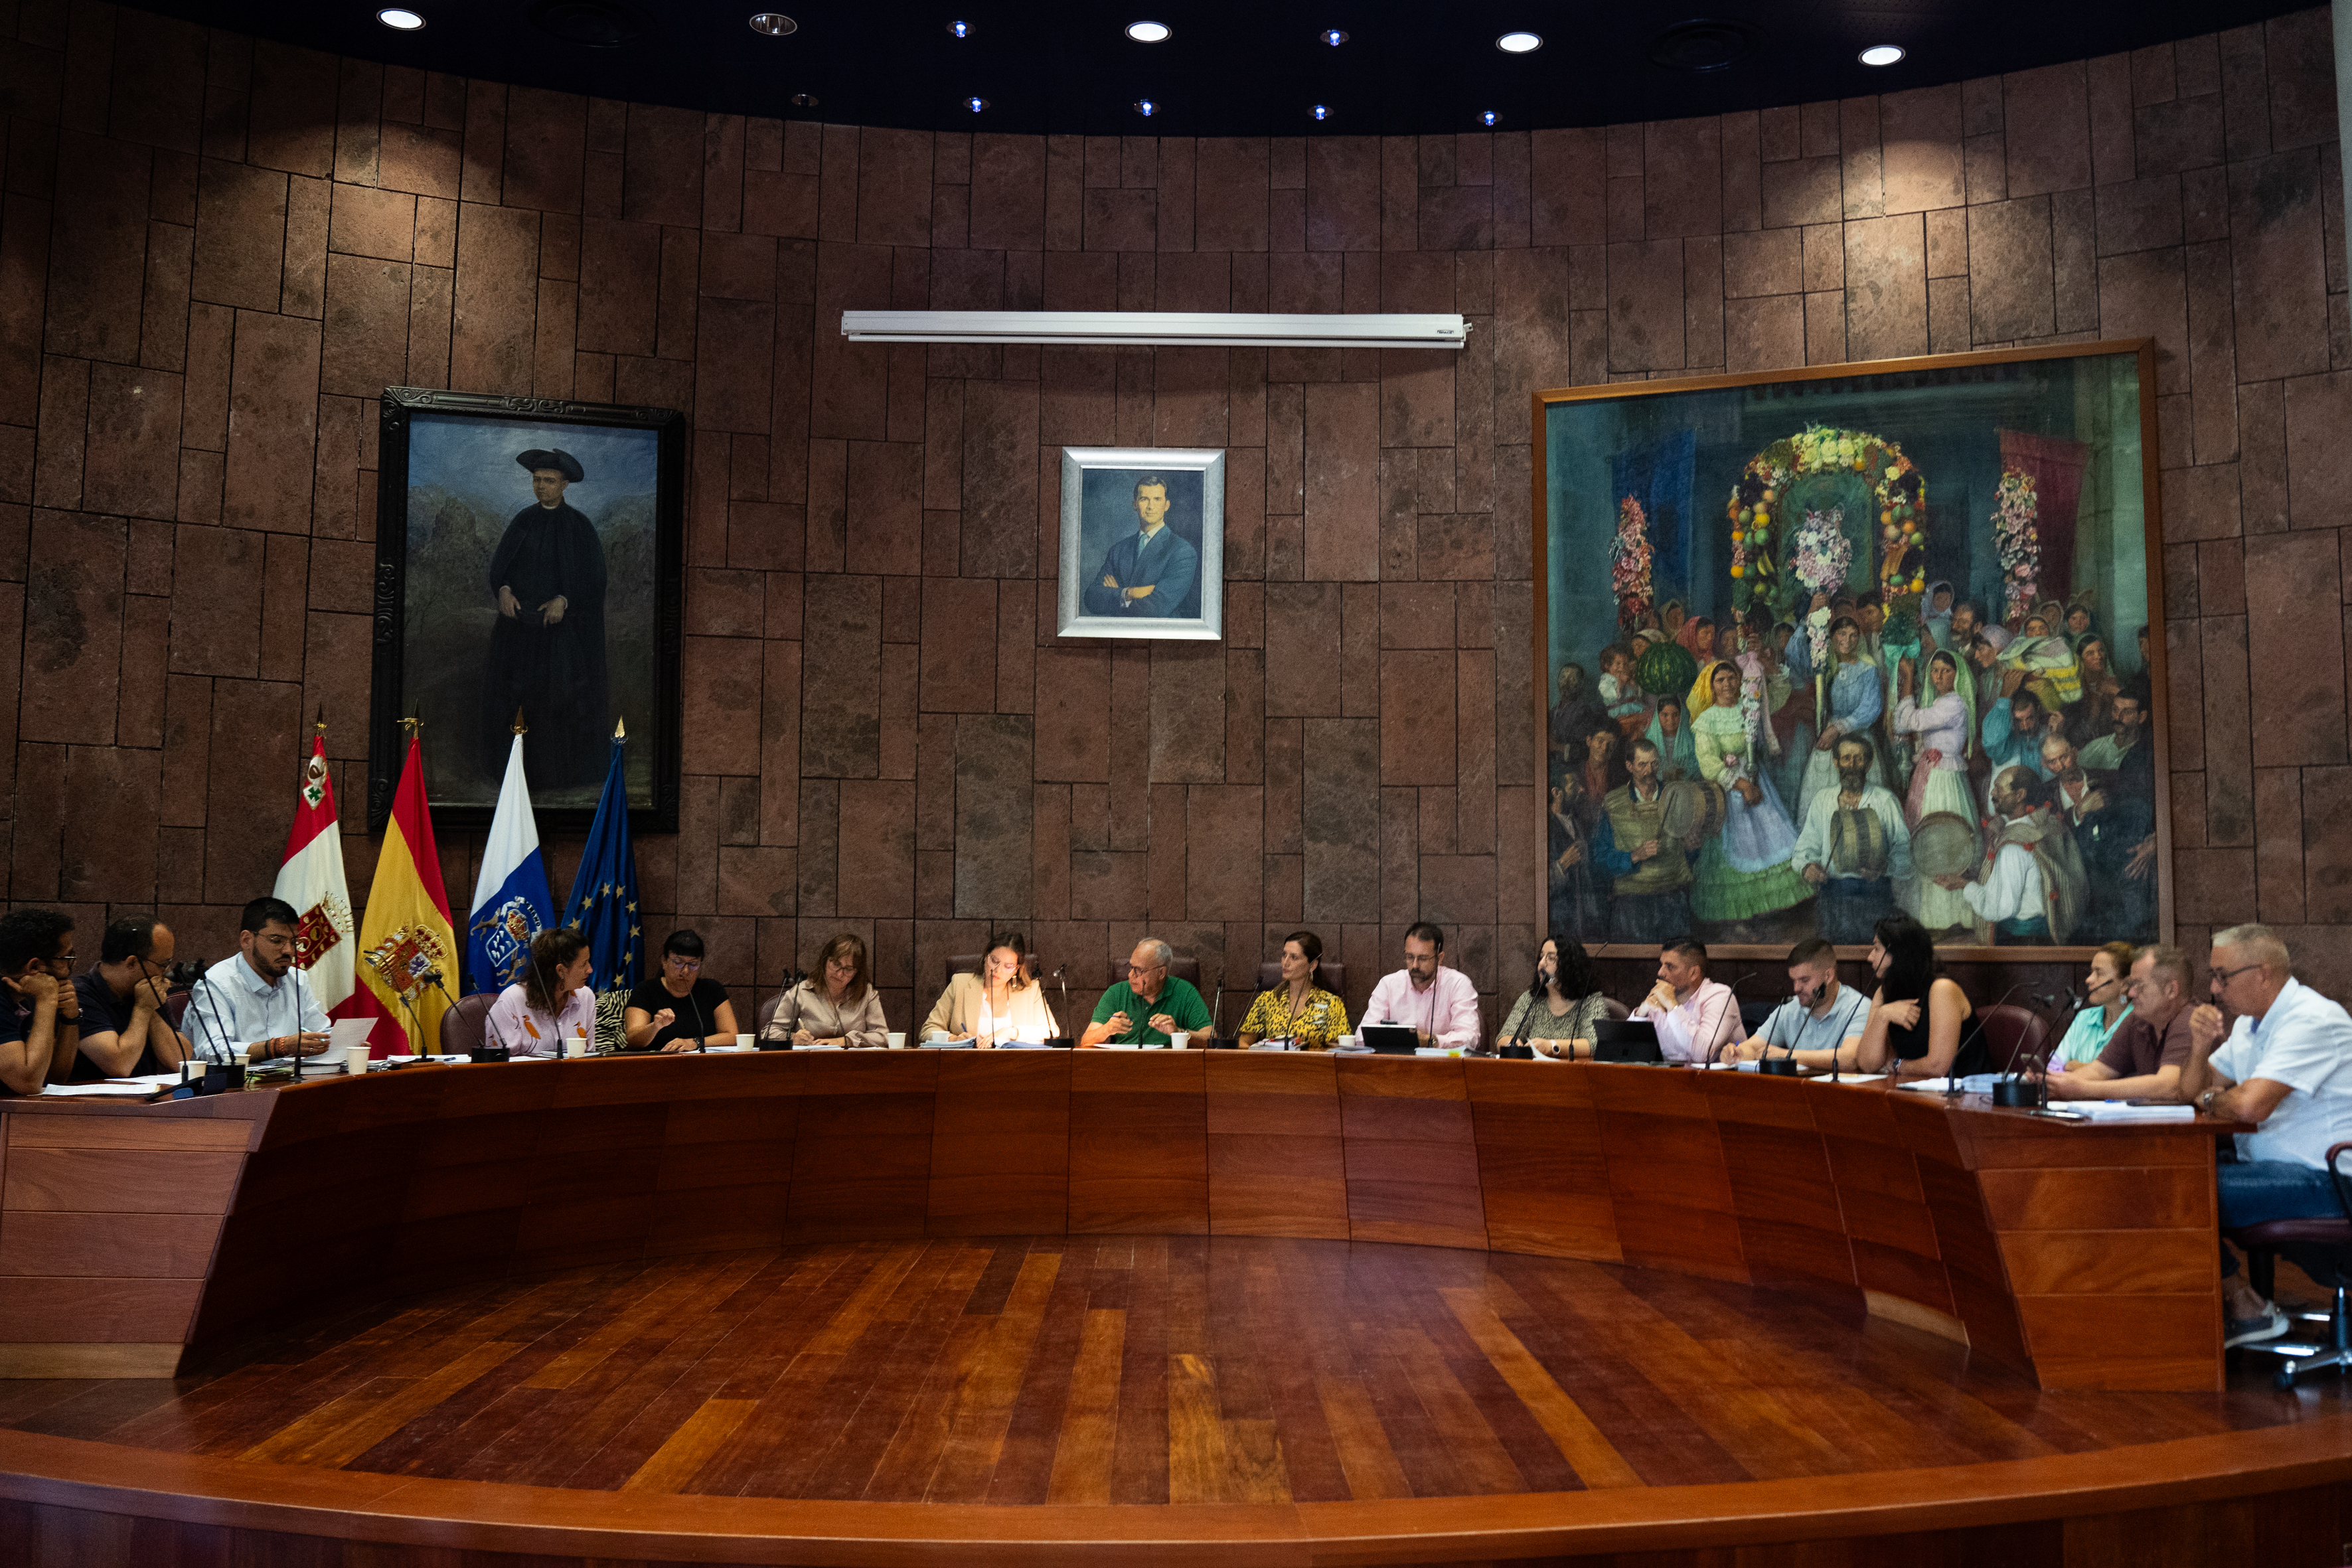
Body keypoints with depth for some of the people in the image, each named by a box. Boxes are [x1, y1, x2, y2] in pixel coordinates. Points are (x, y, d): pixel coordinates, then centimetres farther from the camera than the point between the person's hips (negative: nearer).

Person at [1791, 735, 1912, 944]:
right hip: (1832, 889, 1)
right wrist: (1807, 866, -6)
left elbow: (1903, 845, 6)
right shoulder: (1823, 800, 17)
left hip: (1874, 887, -1)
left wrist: (1885, 867, -14)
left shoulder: (1885, 799, 10)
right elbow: (1807, 845, 15)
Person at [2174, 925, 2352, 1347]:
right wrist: (2200, 1046, -2)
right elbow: (2192, 1091, 18)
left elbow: (2250, 1106, -30)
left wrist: (2211, 1098, -7)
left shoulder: (2311, 1020, -18)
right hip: (2271, 1167, 10)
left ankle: (2245, 1308, -1)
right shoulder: (2250, 1024, 13)